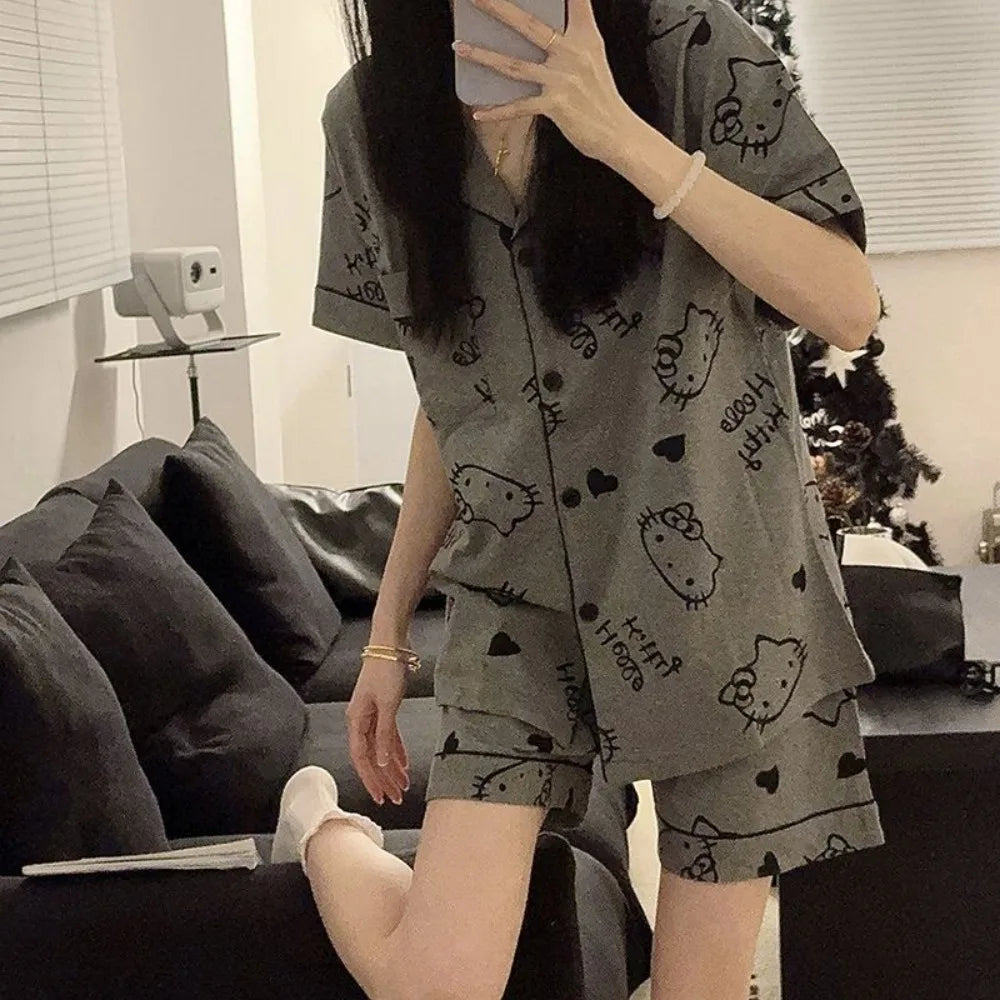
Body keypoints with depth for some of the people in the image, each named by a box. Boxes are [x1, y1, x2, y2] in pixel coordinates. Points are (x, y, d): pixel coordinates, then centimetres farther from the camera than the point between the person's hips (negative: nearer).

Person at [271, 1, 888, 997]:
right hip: (521, 593, 2)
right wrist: (388, 628, 12)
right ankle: (325, 832, 22)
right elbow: (450, 399, 8)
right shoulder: (371, 116, -1)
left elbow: (849, 310, -18)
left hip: (724, 588, -1)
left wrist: (621, 135, -25)